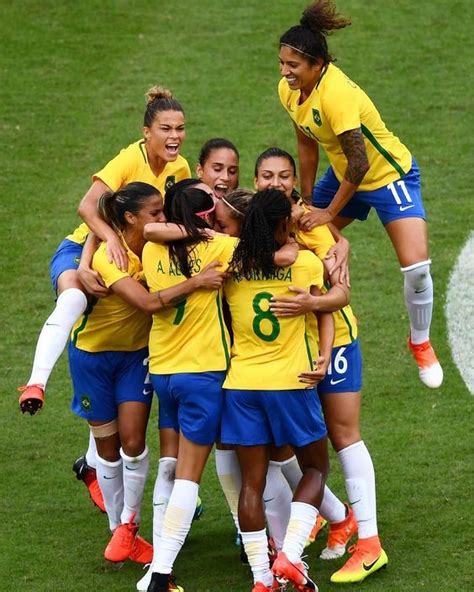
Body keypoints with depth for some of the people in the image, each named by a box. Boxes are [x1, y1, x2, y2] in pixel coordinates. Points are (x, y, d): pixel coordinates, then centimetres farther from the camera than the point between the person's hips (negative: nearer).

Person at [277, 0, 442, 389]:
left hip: (389, 174, -8)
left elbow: (359, 162, -30)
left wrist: (330, 212, -21)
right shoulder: (289, 90, -10)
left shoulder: (336, 95, -34)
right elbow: (307, 146, 3)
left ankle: (421, 343, 7)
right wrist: (305, 204, 5)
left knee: (416, 266, -18)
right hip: (345, 174, 8)